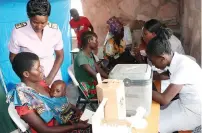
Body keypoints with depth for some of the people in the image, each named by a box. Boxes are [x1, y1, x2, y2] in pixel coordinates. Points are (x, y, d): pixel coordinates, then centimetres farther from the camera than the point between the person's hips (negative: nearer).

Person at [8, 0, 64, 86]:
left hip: (53, 76, 2)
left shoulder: (55, 30, -13)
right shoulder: (18, 31, -18)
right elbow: (13, 57, -5)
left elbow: (60, 56, -2)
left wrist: (50, 78, -11)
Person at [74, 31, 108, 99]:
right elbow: (94, 74, -27)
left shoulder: (90, 54, 7)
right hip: (88, 89, -9)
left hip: (93, 83, 9)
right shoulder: (81, 56, -23)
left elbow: (98, 69, 6)